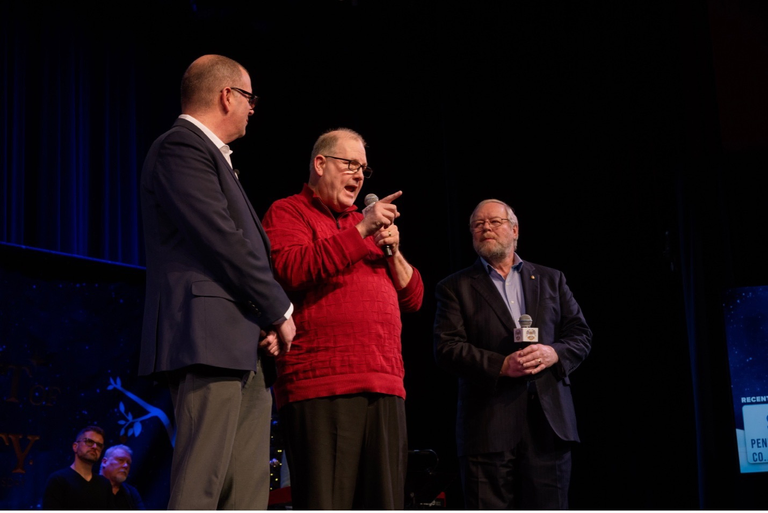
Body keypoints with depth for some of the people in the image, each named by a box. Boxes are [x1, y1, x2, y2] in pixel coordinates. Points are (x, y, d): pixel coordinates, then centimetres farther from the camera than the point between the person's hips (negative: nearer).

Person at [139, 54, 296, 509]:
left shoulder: (214, 157, 26)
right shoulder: (181, 148, -5)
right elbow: (222, 241, -14)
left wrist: (269, 321, 7)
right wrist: (280, 311, -6)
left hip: (244, 350, 10)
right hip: (209, 339, -10)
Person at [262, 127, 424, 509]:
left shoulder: (365, 222, 26)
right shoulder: (288, 212, 8)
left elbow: (412, 298, 23)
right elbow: (294, 271, -13)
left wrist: (392, 251, 6)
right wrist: (361, 230, -10)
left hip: (384, 388, 6)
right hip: (321, 389, -6)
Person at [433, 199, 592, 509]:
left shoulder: (551, 280, 18)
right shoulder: (455, 287, 9)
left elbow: (581, 335, 14)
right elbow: (447, 349, -2)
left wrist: (554, 353, -8)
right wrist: (500, 365, -15)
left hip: (549, 420, 2)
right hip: (489, 425, -2)